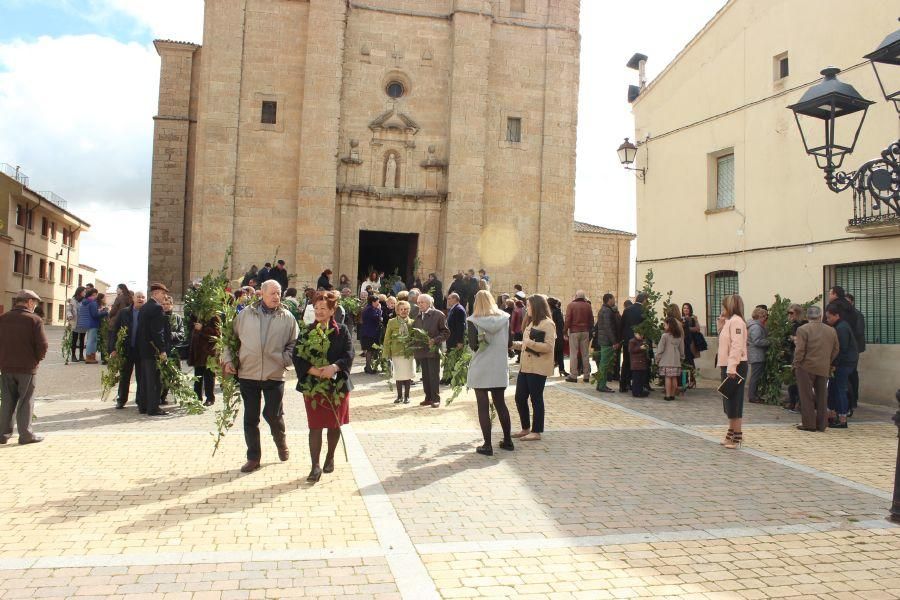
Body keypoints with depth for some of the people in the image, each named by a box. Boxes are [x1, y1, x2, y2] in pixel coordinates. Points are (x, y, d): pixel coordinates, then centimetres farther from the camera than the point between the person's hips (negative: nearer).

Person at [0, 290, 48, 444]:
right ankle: (26, 434, 7)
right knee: (26, 402, 4)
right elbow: (42, 345, -15)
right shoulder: (34, 320, -12)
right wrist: (37, 359, 2)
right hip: (27, 368, -4)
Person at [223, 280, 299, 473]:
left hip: (274, 375, -1)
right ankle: (253, 458, 20)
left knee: (273, 414, 3)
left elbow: (295, 344, 5)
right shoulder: (246, 314, 4)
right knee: (250, 418, 8)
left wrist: (285, 360, -10)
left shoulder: (287, 318, 2)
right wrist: (228, 359, 2)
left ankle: (281, 441, 35)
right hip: (248, 374, 1)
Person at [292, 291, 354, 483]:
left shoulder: (342, 331, 2)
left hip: (337, 384, 0)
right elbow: (297, 357, -4)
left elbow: (349, 355, -7)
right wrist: (313, 370, -20)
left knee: (335, 424, 11)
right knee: (315, 426, -2)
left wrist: (334, 367, -25)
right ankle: (315, 466, 1)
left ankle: (330, 457, 31)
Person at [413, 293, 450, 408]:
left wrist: (435, 340, -18)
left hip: (433, 350, -6)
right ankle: (428, 398, 17)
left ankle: (436, 399, 3)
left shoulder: (438, 315, -4)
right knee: (425, 376, 9)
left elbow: (446, 332, -6)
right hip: (421, 350, 6)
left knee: (434, 376, -4)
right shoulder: (418, 317, 16)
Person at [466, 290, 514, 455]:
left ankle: (487, 445, 3)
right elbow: (508, 342, 3)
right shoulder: (504, 318, 0)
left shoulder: (474, 321, -9)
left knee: (483, 406, 3)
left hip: (480, 369, -4)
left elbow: (473, 345, -14)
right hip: (500, 368, 4)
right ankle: (508, 441, 22)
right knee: (500, 404, 17)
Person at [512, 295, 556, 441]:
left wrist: (529, 343, -24)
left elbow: (548, 346, -19)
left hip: (538, 368, -9)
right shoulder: (531, 322, 18)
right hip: (525, 366, 9)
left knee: (536, 399, -1)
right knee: (520, 398, 10)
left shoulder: (547, 324, -11)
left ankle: (536, 432, 10)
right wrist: (515, 344, 12)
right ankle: (526, 428, 23)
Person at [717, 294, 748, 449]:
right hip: (728, 366, 10)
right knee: (729, 402, 15)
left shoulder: (736, 321, -13)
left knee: (734, 402, -4)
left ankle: (737, 437, 2)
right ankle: (731, 433, 25)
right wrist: (720, 326, 12)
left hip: (735, 367, -10)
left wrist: (732, 368, -27)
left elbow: (737, 346, -22)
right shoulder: (729, 321, 18)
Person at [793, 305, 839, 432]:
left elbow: (800, 350, -15)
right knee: (821, 396, 12)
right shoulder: (831, 330, 6)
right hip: (824, 369, 5)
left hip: (806, 367, -5)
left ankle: (808, 423, 4)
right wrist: (828, 362, 20)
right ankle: (821, 424, 16)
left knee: (807, 396, 2)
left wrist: (795, 364, -4)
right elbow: (836, 349, 10)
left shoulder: (803, 329, -11)